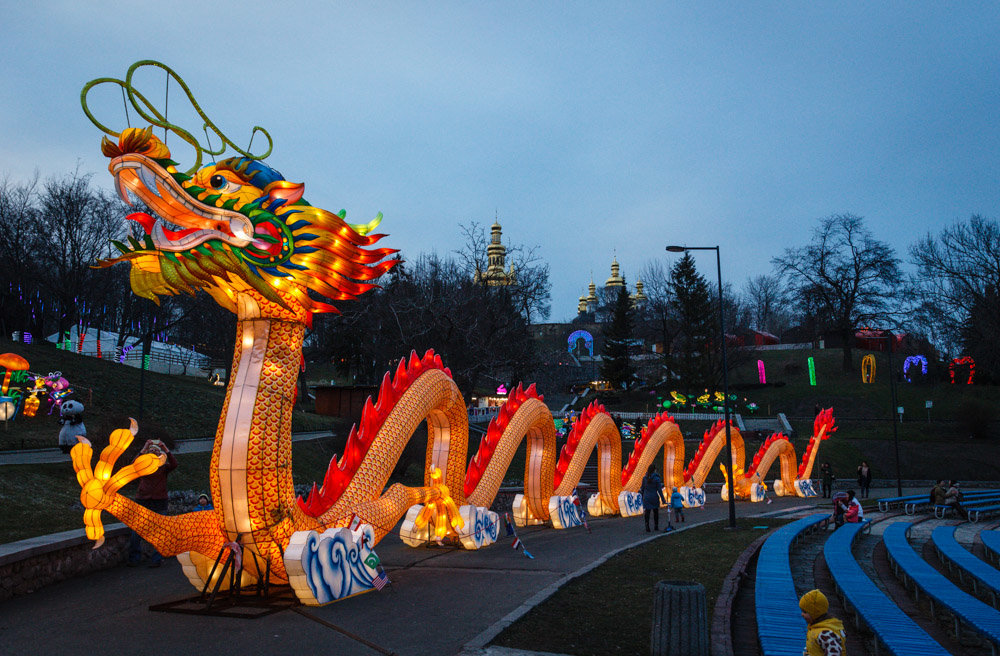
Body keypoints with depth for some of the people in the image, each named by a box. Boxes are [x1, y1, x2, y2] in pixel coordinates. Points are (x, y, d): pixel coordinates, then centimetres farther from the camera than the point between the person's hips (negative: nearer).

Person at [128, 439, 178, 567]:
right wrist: (142, 451, -16)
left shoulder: (163, 467, 8)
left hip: (159, 501, -1)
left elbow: (174, 464, -13)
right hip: (142, 500, 1)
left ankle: (156, 559, 4)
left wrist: (166, 450, -16)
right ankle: (134, 559, 7)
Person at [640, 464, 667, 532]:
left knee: (647, 512, 1)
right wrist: (663, 500, -2)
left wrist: (642, 497, 17)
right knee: (656, 512, 16)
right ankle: (656, 526, 24)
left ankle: (647, 527, -9)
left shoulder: (644, 478, -1)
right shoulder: (657, 478, -10)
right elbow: (659, 490, -9)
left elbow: (642, 488, 5)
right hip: (654, 497, -2)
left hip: (646, 498, 2)